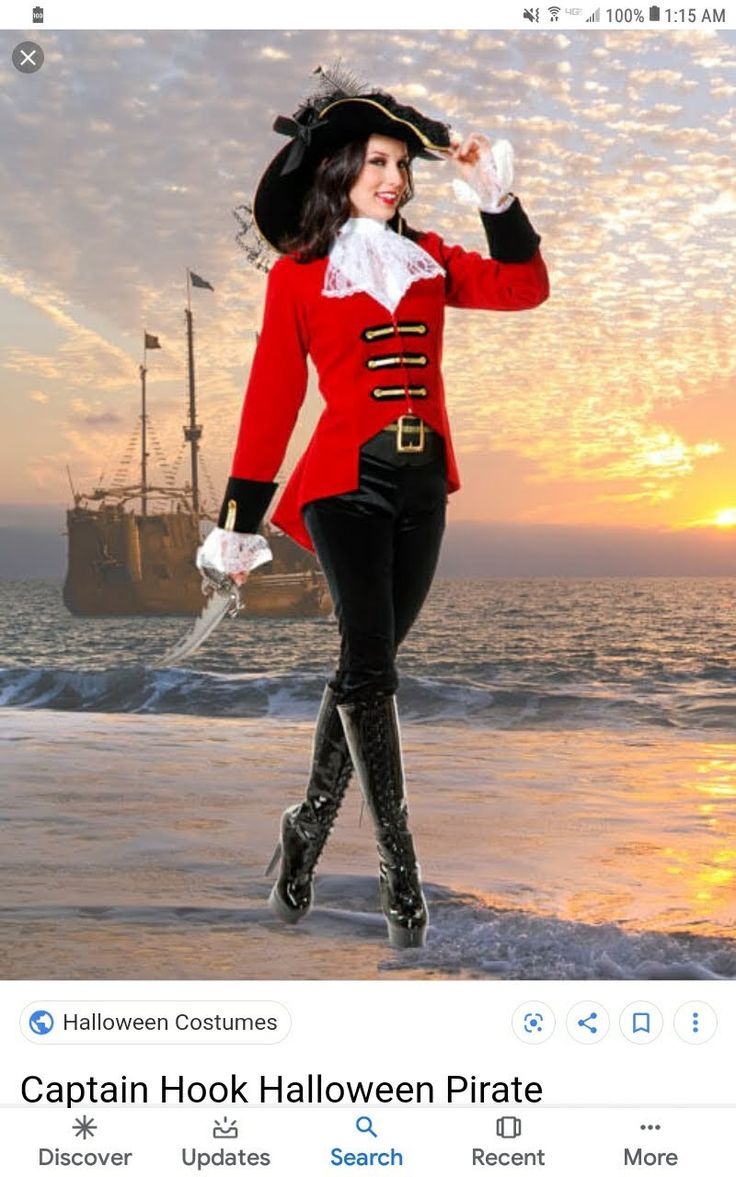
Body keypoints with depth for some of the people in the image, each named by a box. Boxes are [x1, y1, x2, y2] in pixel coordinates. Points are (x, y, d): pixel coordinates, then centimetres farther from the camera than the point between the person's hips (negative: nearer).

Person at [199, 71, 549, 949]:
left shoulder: (427, 258, 13)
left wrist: (495, 196, -3)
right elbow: (271, 399, -1)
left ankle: (307, 832, 22)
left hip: (423, 487, 5)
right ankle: (398, 867, -4)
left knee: (364, 665, 9)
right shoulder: (296, 274, 0)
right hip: (346, 485, -5)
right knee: (370, 663, -10)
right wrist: (238, 525, -1)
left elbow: (524, 288, 3)